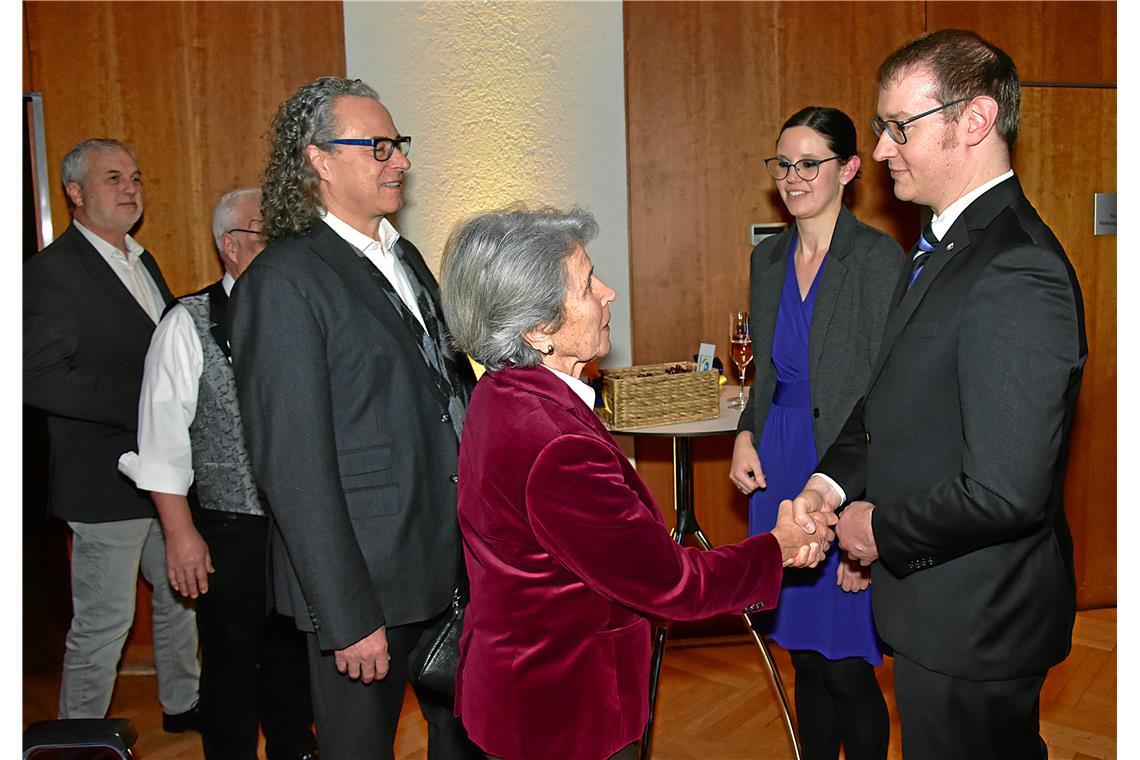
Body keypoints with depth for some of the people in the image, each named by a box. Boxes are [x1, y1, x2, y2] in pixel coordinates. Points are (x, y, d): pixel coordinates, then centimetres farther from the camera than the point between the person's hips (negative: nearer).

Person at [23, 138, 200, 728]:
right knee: (102, 623, 4)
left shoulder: (142, 262, 14)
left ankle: (182, 704, 39)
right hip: (108, 478, -8)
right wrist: (140, 403, -24)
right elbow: (39, 376, -21)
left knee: (182, 597, 20)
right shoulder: (52, 271, -12)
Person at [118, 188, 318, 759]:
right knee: (231, 661, 12)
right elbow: (162, 439, -8)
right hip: (228, 530, -4)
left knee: (294, 653, 19)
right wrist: (181, 534, -11)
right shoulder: (188, 325, -8)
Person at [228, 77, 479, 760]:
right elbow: (294, 467, -18)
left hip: (456, 564, 8)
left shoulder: (406, 257, 11)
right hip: (367, 581, -7)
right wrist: (348, 619, -18)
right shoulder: (283, 282, -15)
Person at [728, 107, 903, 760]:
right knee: (805, 657, 17)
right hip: (778, 470, 6)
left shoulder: (879, 259, -10)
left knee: (848, 668, 3)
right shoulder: (768, 258, 10)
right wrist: (746, 435, 1)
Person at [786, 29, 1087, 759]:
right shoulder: (948, 244, 7)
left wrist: (883, 530, -15)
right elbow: (898, 398, 12)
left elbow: (1006, 490, -30)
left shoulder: (1015, 273, -26)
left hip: (971, 621, -9)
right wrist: (835, 480, -2)